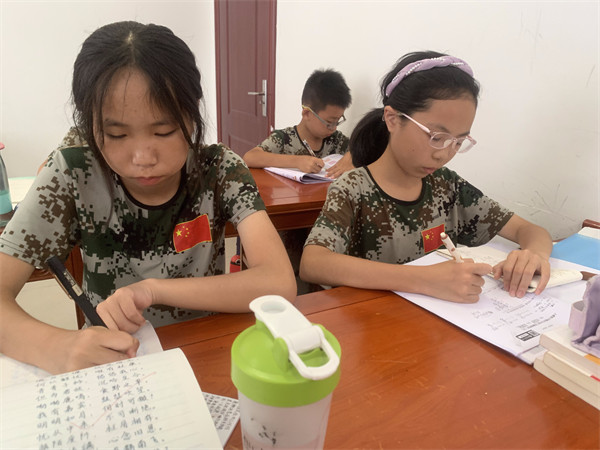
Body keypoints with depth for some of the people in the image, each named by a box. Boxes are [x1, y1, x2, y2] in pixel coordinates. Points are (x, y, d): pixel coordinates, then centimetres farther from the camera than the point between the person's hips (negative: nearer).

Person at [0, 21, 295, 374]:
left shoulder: (219, 170, -14)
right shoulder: (73, 175, -12)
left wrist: (153, 288, -28)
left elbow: (280, 284, -23)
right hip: (109, 357, 1)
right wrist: (54, 345, -33)